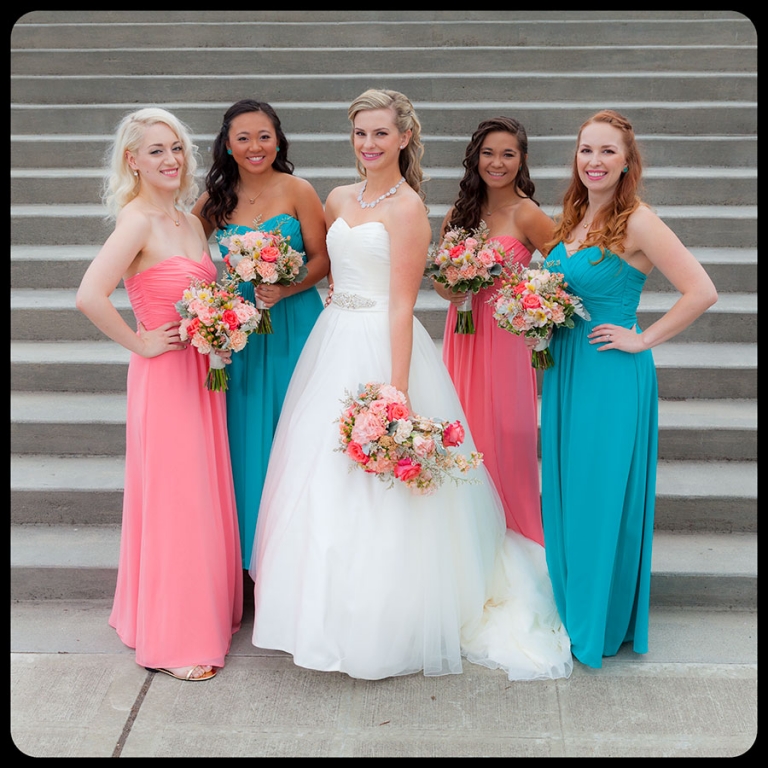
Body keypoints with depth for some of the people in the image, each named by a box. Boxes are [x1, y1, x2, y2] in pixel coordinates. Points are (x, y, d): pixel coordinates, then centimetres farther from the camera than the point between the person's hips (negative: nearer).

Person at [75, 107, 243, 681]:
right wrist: (139, 343, -15)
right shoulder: (137, 220, -14)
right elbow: (90, 296, -26)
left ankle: (209, 608, 32)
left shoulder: (189, 221, 11)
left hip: (202, 374, 8)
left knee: (206, 495, 15)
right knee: (173, 500, 0)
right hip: (164, 377, -8)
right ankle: (171, 639, 14)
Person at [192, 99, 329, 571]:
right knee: (245, 438, 6)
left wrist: (283, 290, -19)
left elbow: (322, 260, -3)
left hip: (293, 324, -2)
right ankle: (251, 552, 20)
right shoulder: (215, 200, 6)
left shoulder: (297, 191, -3)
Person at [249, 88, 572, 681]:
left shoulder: (407, 208, -10)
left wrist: (396, 389, -20)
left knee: (377, 497, -3)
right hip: (334, 343, 8)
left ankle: (384, 633, 14)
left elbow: (401, 306, -16)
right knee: (324, 483, 12)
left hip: (383, 349, -8)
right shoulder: (339, 199, 11)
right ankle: (336, 615, 29)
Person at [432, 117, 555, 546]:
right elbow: (439, 276, 13)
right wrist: (449, 290, -7)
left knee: (504, 433, 0)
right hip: (463, 332, 5)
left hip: (508, 333, -5)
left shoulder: (527, 214, -9)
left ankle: (515, 533, 16)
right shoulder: (458, 214, 8)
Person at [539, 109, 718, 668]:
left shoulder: (636, 222, -15)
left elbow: (702, 292, -20)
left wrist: (643, 339, -15)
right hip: (565, 372, 8)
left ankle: (601, 625, 21)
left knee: (602, 496, 3)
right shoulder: (575, 217, 8)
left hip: (611, 377, -8)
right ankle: (571, 608, 33)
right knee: (566, 493, 16)